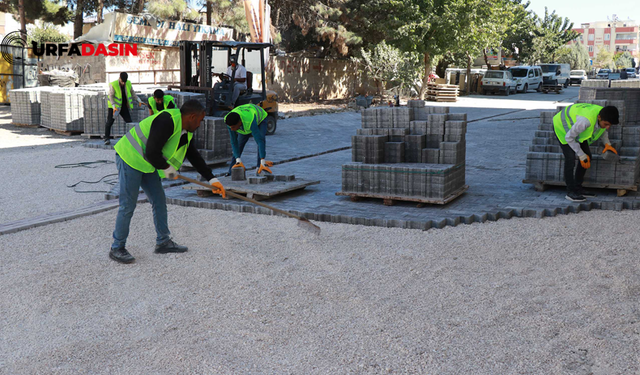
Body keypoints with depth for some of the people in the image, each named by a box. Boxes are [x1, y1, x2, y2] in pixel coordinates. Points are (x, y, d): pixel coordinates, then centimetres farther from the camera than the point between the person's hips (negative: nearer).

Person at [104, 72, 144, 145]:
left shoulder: (128, 83, -2)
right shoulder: (113, 85, -16)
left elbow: (132, 92, 10)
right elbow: (111, 96, -17)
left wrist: (139, 101, 0)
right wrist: (114, 107, -28)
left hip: (124, 106, 4)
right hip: (114, 106, -4)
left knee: (129, 122, 0)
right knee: (110, 122, -6)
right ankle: (107, 139, 0)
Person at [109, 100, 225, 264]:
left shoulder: (185, 132, 7)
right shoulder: (167, 121, -25)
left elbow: (195, 157, 13)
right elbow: (152, 152, -29)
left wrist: (211, 179, 10)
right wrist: (167, 169, -12)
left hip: (147, 165, 10)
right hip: (130, 159, -10)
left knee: (159, 202, 11)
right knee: (128, 206, -6)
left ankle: (163, 242, 22)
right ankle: (117, 249, 6)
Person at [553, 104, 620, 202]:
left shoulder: (604, 118, -19)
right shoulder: (586, 120, -43)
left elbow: (602, 130, 8)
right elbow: (569, 137, -29)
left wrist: (607, 143, -8)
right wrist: (581, 155, -24)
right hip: (562, 126, -8)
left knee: (587, 157, 2)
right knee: (570, 159, -18)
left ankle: (578, 188, 12)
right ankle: (570, 192, -9)